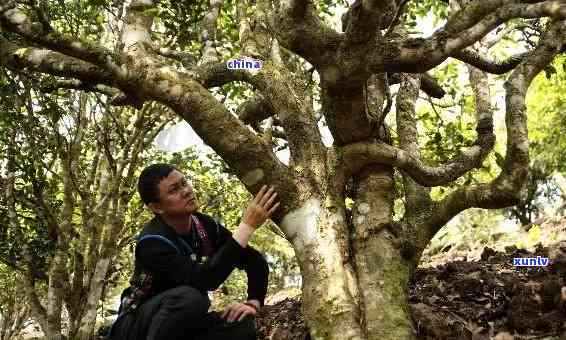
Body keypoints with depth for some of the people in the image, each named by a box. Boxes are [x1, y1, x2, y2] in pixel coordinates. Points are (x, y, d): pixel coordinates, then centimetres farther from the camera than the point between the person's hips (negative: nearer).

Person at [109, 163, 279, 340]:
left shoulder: (206, 226, -6)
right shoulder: (152, 242, -25)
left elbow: (256, 262, 1)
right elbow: (205, 280, -38)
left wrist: (253, 303, -17)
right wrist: (248, 225, -36)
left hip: (184, 323, 5)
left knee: (242, 325, -23)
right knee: (189, 297, -35)